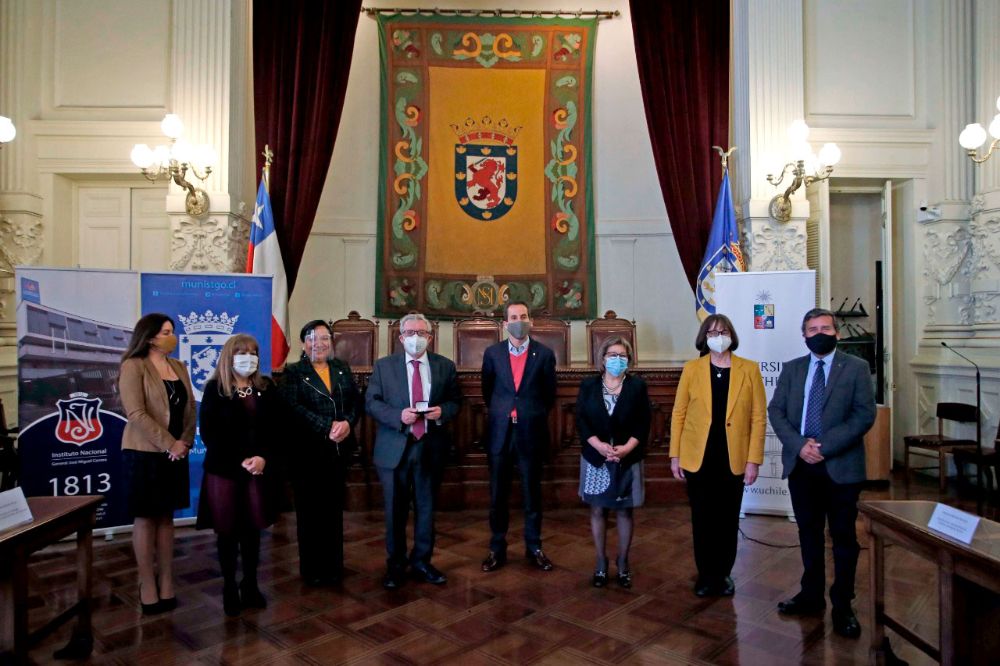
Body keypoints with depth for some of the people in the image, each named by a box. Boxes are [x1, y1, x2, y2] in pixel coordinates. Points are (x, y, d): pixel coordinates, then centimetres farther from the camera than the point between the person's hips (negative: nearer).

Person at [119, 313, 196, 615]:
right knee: (145, 518, 4)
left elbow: (190, 408, 9)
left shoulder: (178, 367, 10)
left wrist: (185, 442, -6)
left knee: (166, 517, 11)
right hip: (144, 453, -5)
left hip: (175, 453, 6)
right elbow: (136, 413, -17)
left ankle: (167, 582, 18)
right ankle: (148, 585, 13)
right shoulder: (134, 366, -9)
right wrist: (169, 444, -18)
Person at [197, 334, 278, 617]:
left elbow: (275, 427, 5)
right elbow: (208, 433, -8)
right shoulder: (215, 388, -3)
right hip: (223, 470, -3)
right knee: (227, 531, 5)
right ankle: (229, 588, 20)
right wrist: (240, 461, -14)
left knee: (252, 529, 9)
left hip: (257, 469, 3)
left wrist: (263, 457, -12)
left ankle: (250, 585, 23)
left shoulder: (266, 388, 6)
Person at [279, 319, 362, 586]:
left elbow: (356, 400, 5)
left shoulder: (342, 368, 11)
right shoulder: (294, 372, -1)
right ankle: (312, 569, 20)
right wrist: (327, 427, -19)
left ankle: (333, 565, 23)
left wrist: (347, 422, -15)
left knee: (334, 508, 11)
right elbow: (293, 407, -14)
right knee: (310, 510, 6)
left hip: (339, 449, 3)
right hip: (308, 451, -3)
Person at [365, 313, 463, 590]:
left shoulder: (445, 366, 4)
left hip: (430, 448, 1)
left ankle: (421, 562, 29)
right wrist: (398, 416, -18)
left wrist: (443, 411, -14)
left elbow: (456, 401, 8)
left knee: (426, 508, 12)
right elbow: (371, 402, -2)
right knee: (395, 511, 9)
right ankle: (395, 565, 27)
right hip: (394, 448, -1)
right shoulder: (384, 365, 1)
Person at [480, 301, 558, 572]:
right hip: (499, 433, 1)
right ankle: (497, 549, 22)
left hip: (531, 433, -1)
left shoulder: (545, 354, -2)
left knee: (532, 493, 11)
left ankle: (534, 547, 25)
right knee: (498, 495, 9)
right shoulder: (492, 353, 1)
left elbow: (549, 393, 8)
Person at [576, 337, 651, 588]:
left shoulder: (637, 386, 1)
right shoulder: (588, 385, 3)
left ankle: (623, 563, 23)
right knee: (598, 510, 7)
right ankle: (601, 563, 21)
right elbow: (581, 420, -3)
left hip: (627, 459, 0)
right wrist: (599, 445, -17)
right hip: (596, 458, 1)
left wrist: (627, 447, -17)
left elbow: (643, 423, -3)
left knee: (624, 511, 8)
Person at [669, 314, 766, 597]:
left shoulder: (749, 370, -1)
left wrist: (753, 460, -6)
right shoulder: (692, 369, 0)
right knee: (702, 519, 9)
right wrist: (675, 455, -2)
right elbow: (678, 413, 1)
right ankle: (705, 575, 26)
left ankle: (724, 574, 30)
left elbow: (759, 417, -2)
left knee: (728, 520, 12)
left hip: (733, 459, 0)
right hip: (698, 458, 0)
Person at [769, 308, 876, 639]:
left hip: (841, 466, -3)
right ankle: (811, 596, 29)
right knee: (809, 534, 14)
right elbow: (776, 411, 3)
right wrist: (799, 445, -13)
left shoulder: (856, 368, -1)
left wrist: (825, 446, -17)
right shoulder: (791, 369, 8)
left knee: (843, 537, 8)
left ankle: (842, 606, 21)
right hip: (800, 464, 3)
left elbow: (864, 415, -9)